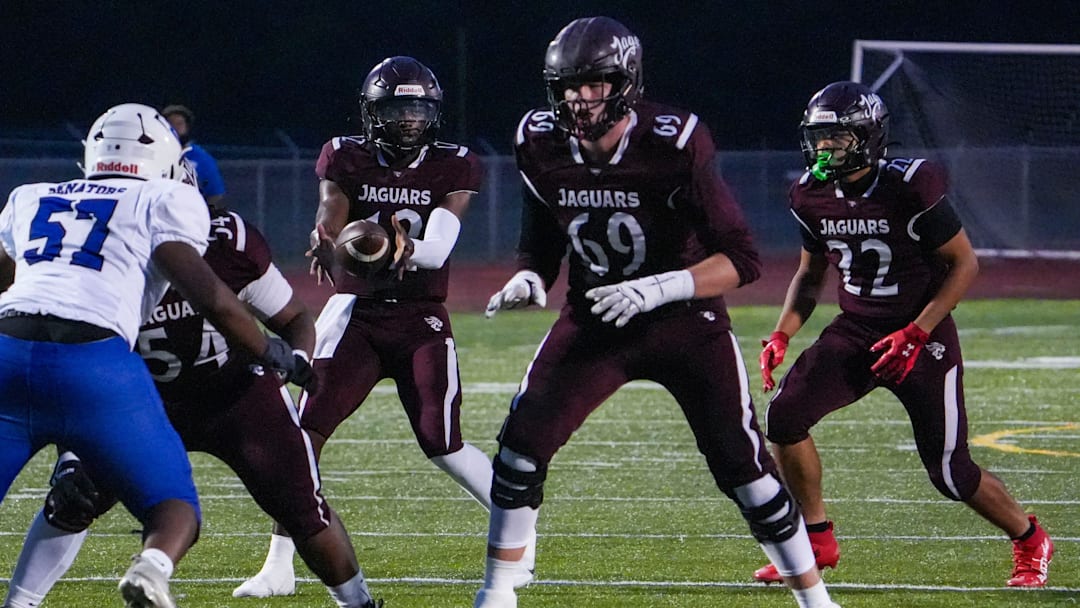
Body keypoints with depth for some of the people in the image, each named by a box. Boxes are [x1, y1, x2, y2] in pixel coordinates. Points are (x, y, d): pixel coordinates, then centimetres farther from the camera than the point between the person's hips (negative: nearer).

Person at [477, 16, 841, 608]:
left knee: (743, 465, -3)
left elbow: (743, 259, -22)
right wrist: (528, 279, -15)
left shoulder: (674, 147, -24)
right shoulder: (542, 148, -9)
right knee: (522, 444, -9)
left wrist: (659, 288, -34)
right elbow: (541, 244, 8)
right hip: (594, 321, 4)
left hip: (684, 321, -4)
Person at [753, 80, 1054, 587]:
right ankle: (816, 540, 0)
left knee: (950, 472, -4)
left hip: (923, 336, -5)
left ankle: (1030, 541, 24)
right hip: (854, 333, 5)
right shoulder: (812, 197, -1)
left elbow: (965, 263, -13)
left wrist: (915, 334, -20)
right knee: (785, 415, -16)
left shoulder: (910, 188, -20)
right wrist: (781, 335, 1)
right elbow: (811, 272, 16)